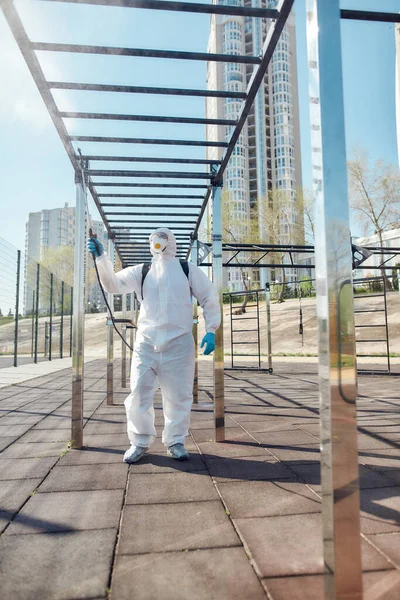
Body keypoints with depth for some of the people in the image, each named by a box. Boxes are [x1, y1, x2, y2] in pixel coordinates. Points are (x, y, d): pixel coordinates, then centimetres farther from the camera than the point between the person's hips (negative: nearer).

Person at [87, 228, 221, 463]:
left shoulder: (188, 269, 9)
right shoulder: (140, 271, 13)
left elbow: (210, 298, 8)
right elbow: (113, 285, 2)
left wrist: (211, 330, -2)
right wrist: (102, 258, -12)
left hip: (179, 343, -1)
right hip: (146, 342, 1)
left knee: (178, 396, 6)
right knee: (139, 394, 3)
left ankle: (175, 441, 24)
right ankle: (140, 442, 21)